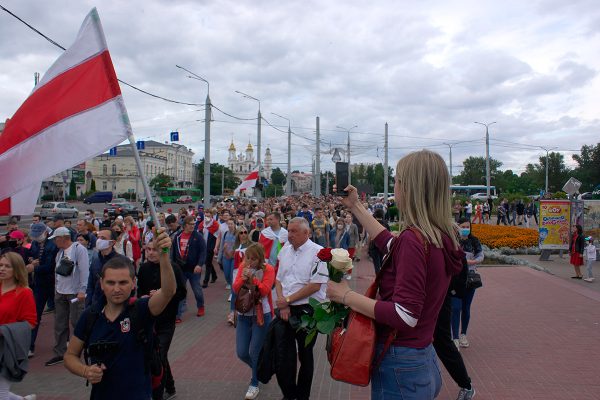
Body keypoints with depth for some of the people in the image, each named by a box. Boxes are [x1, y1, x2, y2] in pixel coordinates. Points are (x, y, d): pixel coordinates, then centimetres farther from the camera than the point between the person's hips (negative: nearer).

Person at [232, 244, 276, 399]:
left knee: (255, 352, 1)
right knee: (241, 353, 6)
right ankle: (259, 370, 37)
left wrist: (252, 277, -25)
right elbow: (235, 290, -4)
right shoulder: (242, 267, 1)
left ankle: (254, 384, 25)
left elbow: (264, 291, -19)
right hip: (243, 315, 4)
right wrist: (243, 278, -20)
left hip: (261, 315, -4)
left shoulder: (268, 270, -11)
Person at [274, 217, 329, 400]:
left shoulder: (318, 252, -11)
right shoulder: (285, 251, 7)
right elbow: (278, 279, 10)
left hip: (307, 310, -4)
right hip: (285, 309, 5)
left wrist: (288, 300, -13)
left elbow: (315, 285, -16)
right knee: (283, 354, 7)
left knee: (305, 355, 12)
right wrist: (282, 304, -5)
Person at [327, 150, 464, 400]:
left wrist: (346, 296, -18)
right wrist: (355, 207, 23)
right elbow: (391, 245, 18)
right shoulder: (441, 238, 2)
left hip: (400, 365, -8)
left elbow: (405, 316, -28)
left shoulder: (414, 240, -24)